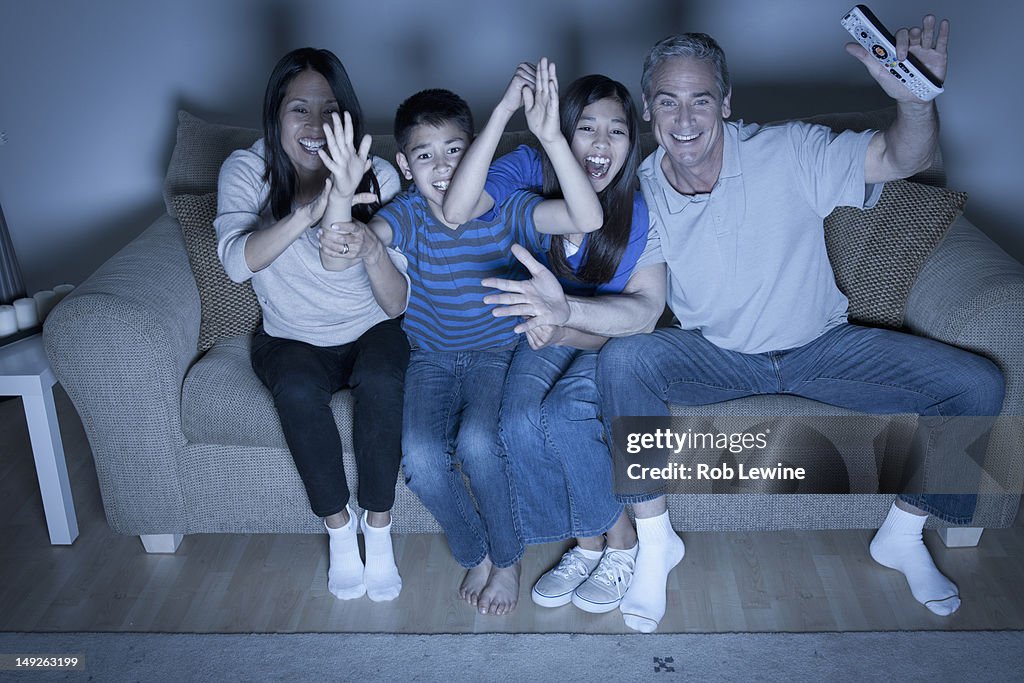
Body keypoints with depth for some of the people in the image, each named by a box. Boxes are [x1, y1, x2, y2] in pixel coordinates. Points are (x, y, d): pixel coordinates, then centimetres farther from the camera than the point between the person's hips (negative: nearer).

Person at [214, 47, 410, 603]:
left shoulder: (377, 177, -12)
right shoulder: (246, 171, -11)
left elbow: (397, 304, -15)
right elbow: (236, 261, -32)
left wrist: (372, 251, -37)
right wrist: (312, 211, -47)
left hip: (371, 333, 0)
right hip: (291, 339, 0)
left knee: (382, 381, -31)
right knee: (298, 391, -31)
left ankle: (378, 530, -10)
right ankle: (338, 529, -8)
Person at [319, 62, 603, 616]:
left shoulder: (508, 211, -12)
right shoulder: (408, 215, -6)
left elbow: (588, 219, -29)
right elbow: (362, 238, -27)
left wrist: (552, 139, -41)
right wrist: (340, 237, -53)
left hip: (497, 354, -2)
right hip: (431, 358, 2)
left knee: (476, 442, -31)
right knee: (421, 459, -24)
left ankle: (508, 557, 1)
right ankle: (474, 553, 8)